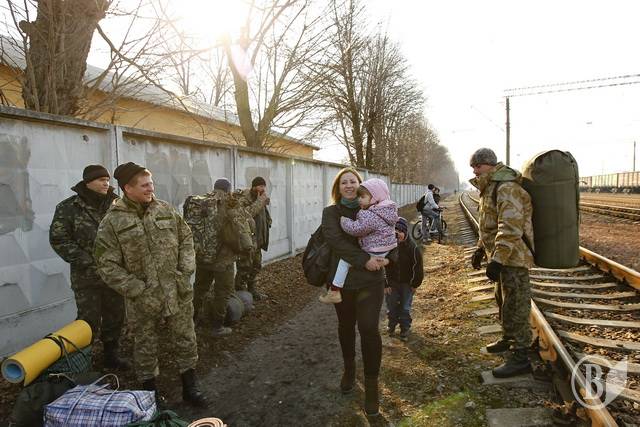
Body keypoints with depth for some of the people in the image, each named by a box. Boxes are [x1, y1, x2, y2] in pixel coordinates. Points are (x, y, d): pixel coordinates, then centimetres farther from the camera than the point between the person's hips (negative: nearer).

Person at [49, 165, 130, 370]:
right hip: (86, 276, -3)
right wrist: (86, 262, -13)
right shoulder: (68, 208, -6)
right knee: (90, 320, 1)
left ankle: (111, 355, 31)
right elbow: (59, 239, -7)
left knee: (115, 317, 13)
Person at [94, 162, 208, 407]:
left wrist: (186, 269, -1)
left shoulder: (165, 210, 2)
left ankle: (189, 388, 32)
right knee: (145, 348, 14)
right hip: (143, 301, -3)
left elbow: (186, 237, 11)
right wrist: (138, 289, -14)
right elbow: (107, 266, -9)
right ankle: (150, 392, 36)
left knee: (186, 341, 13)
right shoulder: (112, 222, -9)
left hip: (179, 293, 3)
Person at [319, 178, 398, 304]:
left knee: (344, 260, -9)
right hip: (386, 253, 10)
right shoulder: (387, 210, 7)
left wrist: (343, 220, -9)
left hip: (375, 254, -10)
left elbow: (355, 229, -23)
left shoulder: (371, 216, -24)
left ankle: (334, 292, -7)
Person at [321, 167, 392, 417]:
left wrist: (388, 257, -9)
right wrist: (364, 260, -24)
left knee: (369, 328, -7)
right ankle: (349, 368, 42)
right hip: (342, 279, 1)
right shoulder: (331, 212, -2)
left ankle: (371, 385, 10)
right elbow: (336, 240, -17)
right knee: (346, 326, 17)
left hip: (371, 280, -1)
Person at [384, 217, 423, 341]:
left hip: (407, 283, -1)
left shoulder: (412, 248, -17)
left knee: (405, 308, 6)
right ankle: (392, 324, 36)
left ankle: (405, 329, 25)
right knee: (391, 306, 11)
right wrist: (386, 284, -8)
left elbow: (417, 267, -8)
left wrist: (415, 284, -4)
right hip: (391, 282, 2)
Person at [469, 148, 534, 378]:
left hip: (512, 256, -11)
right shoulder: (490, 187, 14)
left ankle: (520, 357, 6)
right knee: (503, 299, 22)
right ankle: (508, 339, 40)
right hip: (502, 255, 11)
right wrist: (480, 249, 23)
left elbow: (511, 228, -28)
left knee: (515, 304, -4)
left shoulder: (506, 188, -21)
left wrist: (496, 260, -30)